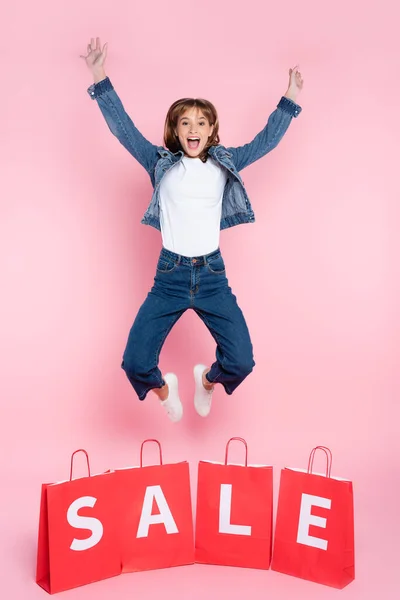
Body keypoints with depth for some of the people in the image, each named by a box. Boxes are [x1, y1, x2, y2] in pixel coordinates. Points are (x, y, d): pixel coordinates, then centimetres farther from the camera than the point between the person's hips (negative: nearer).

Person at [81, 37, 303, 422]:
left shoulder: (225, 164, 8)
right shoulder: (160, 164, 5)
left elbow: (266, 140, 10)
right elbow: (123, 128, 1)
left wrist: (290, 100, 6)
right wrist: (100, 79, -6)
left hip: (213, 275, 1)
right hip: (170, 275, -1)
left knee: (241, 362, -8)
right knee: (135, 364, -10)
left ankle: (207, 380, 30)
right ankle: (164, 390, 28)